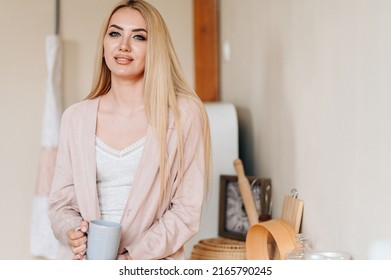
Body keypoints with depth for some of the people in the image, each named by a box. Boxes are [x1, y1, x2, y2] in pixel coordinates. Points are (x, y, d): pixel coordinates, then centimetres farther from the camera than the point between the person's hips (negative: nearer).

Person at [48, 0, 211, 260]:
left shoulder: (185, 114, -8)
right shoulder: (75, 117, 3)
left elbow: (187, 210, -7)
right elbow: (61, 202, 7)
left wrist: (131, 258, -16)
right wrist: (72, 233, -13)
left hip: (151, 265, -2)